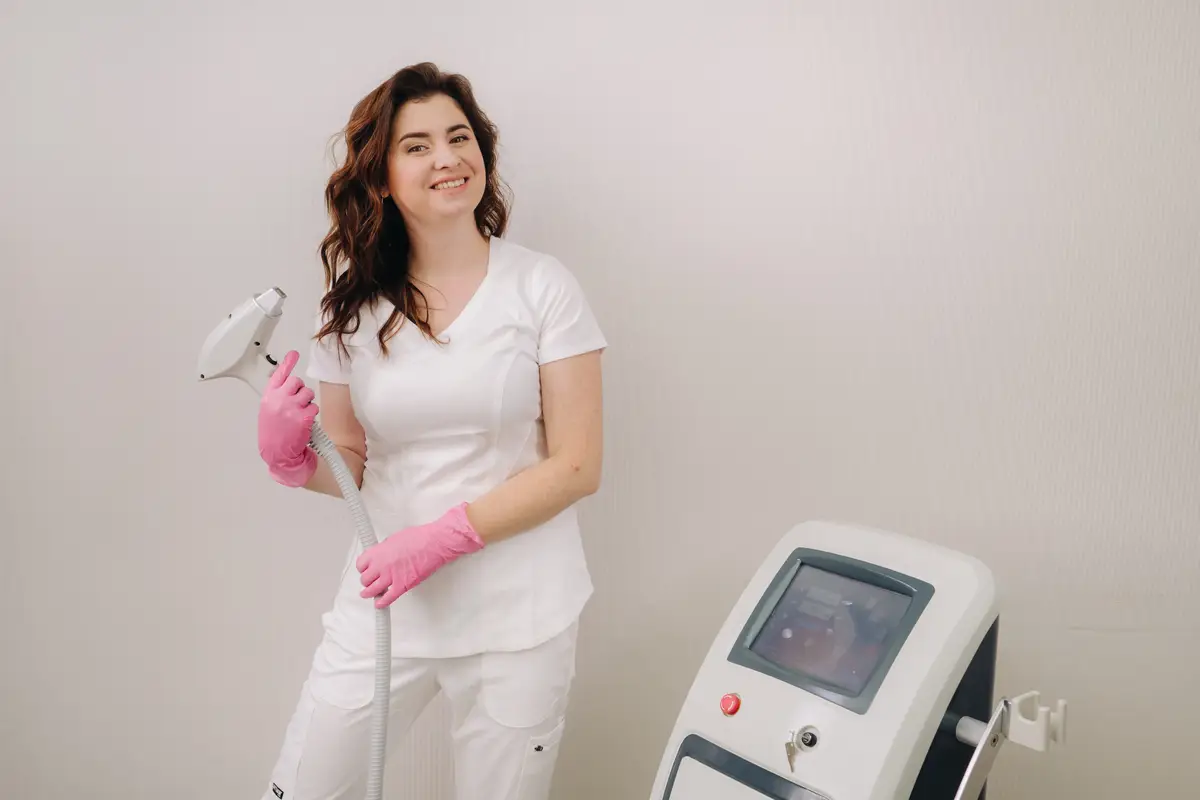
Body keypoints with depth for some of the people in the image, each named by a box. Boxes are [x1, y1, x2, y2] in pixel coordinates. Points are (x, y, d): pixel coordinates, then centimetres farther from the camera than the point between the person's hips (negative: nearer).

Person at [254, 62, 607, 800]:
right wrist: (289, 458, -13)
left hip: (517, 617, -2)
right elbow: (351, 464, 8)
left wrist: (443, 536, -17)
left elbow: (576, 468, -10)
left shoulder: (542, 287, -8)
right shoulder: (353, 305, 2)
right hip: (380, 604, 3)